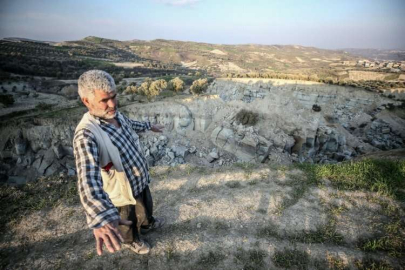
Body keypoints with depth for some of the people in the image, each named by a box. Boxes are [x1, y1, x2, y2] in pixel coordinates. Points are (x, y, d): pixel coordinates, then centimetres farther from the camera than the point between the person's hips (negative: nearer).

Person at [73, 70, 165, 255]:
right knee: (129, 221, 23)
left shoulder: (115, 115, -11)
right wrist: (102, 217, -67)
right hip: (122, 191, -7)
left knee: (147, 205, 33)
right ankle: (131, 240, 56)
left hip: (141, 178, 7)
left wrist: (149, 126, 30)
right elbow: (88, 179, -52)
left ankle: (147, 224, 64)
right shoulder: (86, 135, -38)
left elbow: (130, 124, 14)